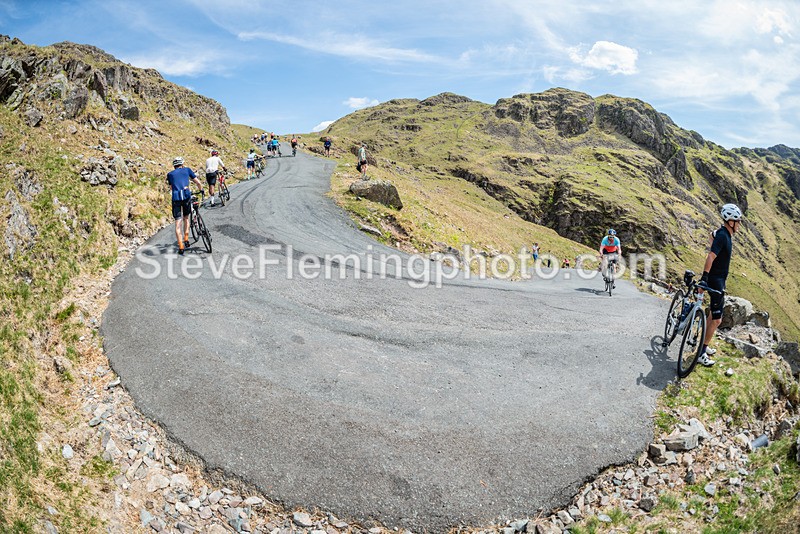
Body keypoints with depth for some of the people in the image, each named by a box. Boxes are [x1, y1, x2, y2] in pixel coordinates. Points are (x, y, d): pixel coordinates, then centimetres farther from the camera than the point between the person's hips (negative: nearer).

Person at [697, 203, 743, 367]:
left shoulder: (726, 235, 10)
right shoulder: (722, 236, -20)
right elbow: (710, 257, -33)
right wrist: (704, 278, -43)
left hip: (720, 280, 10)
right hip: (715, 281, -10)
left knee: (714, 315, 19)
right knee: (717, 319, -8)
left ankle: (704, 346, 30)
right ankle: (701, 354, -4)